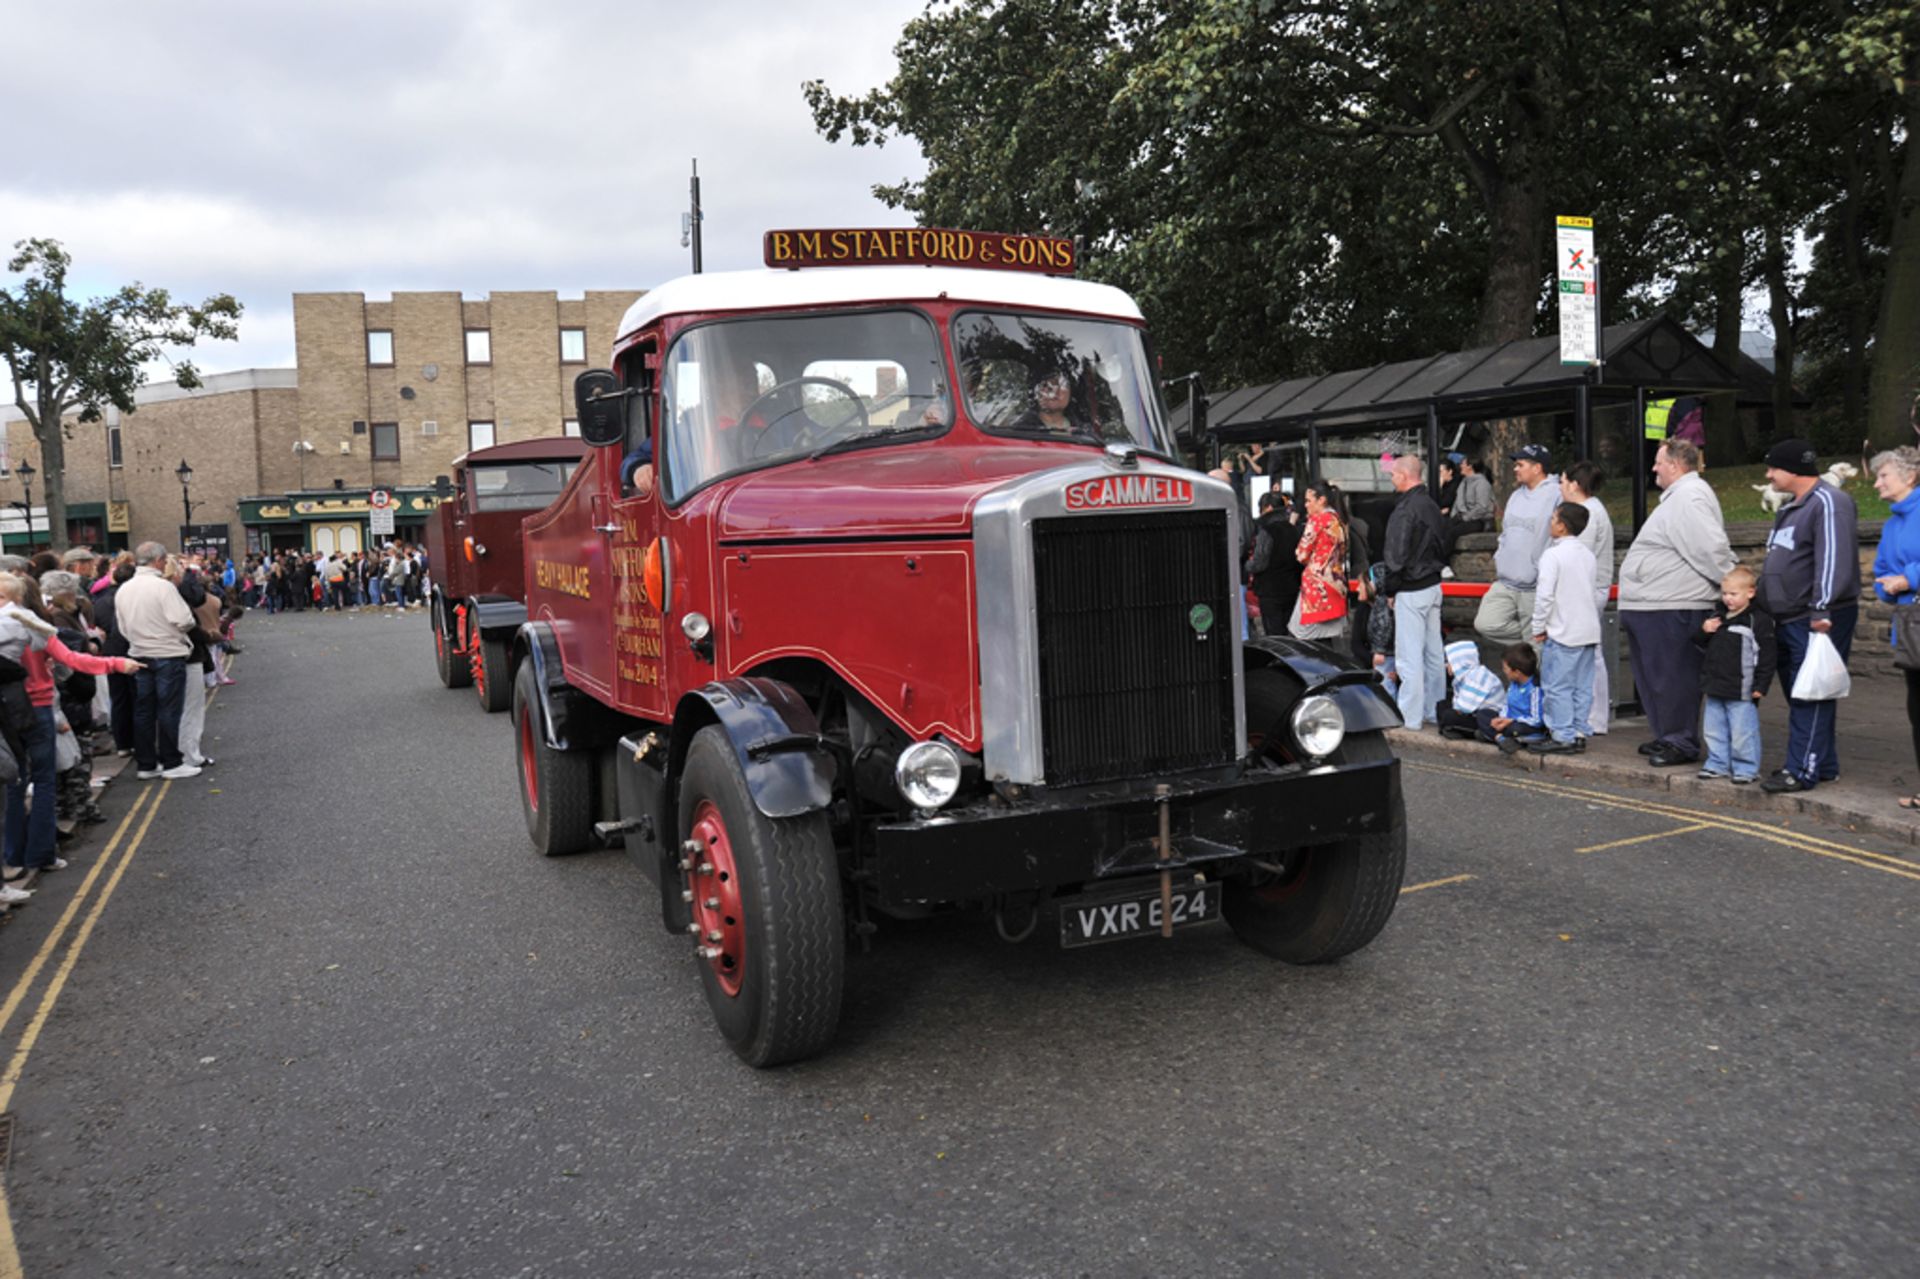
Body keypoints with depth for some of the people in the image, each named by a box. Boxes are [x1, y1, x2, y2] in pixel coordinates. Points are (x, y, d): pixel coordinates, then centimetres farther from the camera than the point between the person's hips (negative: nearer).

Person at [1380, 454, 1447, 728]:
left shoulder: (1405, 510, -19)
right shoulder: (1431, 505, 10)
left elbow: (1396, 557, -20)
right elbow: (1442, 540, 18)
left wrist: (1390, 590, -9)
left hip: (1411, 591, -9)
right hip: (1433, 585, 9)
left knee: (1409, 655, -3)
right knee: (1433, 651, 15)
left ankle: (1410, 716, 2)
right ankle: (1434, 710, 24)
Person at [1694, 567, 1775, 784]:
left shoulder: (1758, 620, -9)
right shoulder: (1717, 617, 11)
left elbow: (1766, 656, -10)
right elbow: (1702, 646, 21)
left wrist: (1760, 685, -12)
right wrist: (1703, 631, -2)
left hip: (1741, 692, -7)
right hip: (1715, 687, 7)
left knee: (1742, 733, -2)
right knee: (1714, 730, 14)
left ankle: (1746, 768, 11)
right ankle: (1718, 764, 25)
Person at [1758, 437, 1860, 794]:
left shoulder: (1829, 503, -12)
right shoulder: (1790, 508, 20)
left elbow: (1834, 560, -22)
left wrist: (1822, 607, -28)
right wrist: (1764, 604, 26)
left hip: (1819, 621, -10)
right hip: (1788, 620, 10)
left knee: (1810, 697, -9)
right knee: (1798, 695, 13)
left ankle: (1802, 771, -8)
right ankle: (1823, 765, 22)